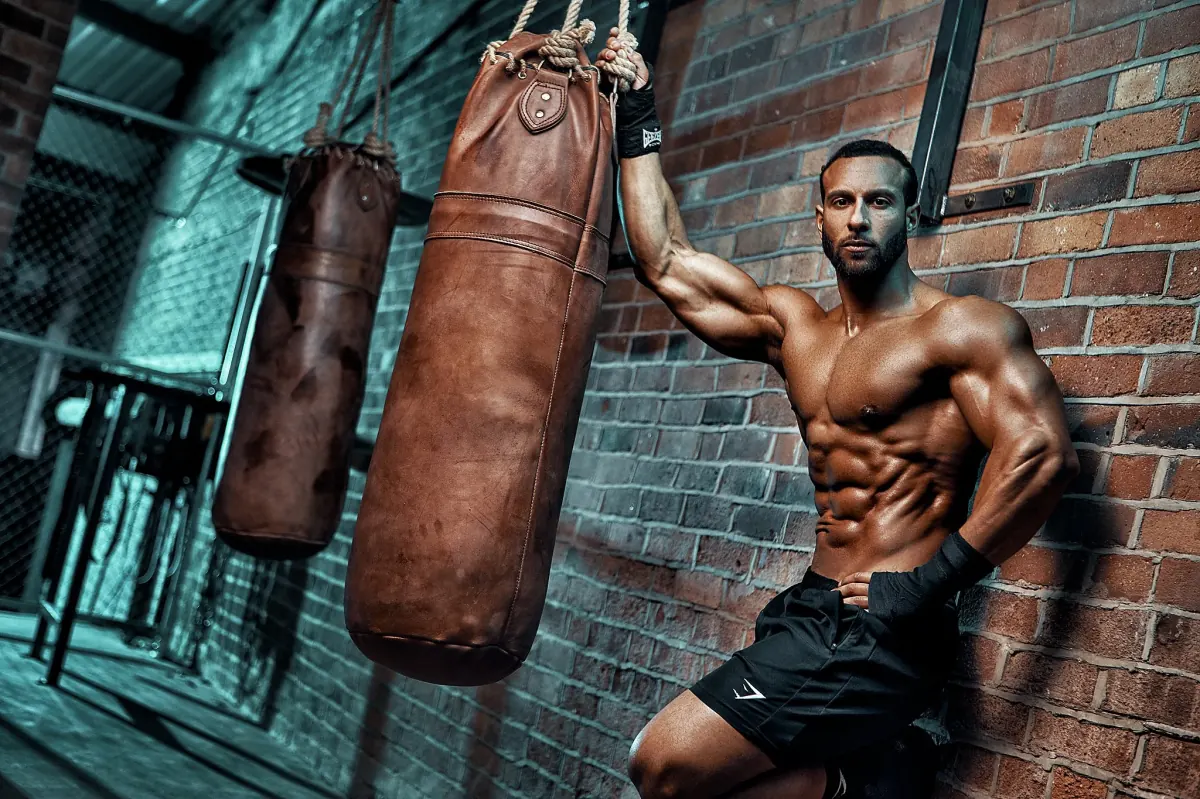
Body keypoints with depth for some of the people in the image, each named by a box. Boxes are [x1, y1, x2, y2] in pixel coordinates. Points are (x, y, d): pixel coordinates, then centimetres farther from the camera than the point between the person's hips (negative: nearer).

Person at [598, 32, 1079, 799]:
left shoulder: (962, 326, -7)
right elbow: (668, 265, 15)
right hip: (813, 612, 8)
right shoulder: (792, 324, 12)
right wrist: (638, 128, 16)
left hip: (886, 631, -8)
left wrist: (930, 583, -19)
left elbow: (1042, 453, -18)